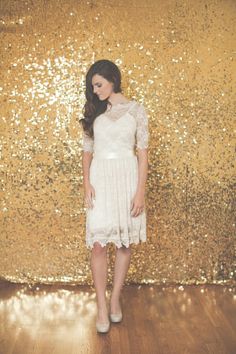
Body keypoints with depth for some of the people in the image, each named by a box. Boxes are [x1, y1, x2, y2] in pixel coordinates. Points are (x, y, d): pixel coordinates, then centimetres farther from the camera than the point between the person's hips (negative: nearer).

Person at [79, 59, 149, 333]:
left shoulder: (136, 110, 0)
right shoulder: (93, 111, 8)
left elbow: (142, 153, -2)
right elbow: (87, 150, 8)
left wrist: (140, 191, -8)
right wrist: (87, 184, -5)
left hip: (127, 177, -1)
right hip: (100, 178, 1)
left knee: (124, 243, 6)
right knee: (98, 244, -5)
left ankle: (115, 299, 23)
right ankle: (101, 308, 5)